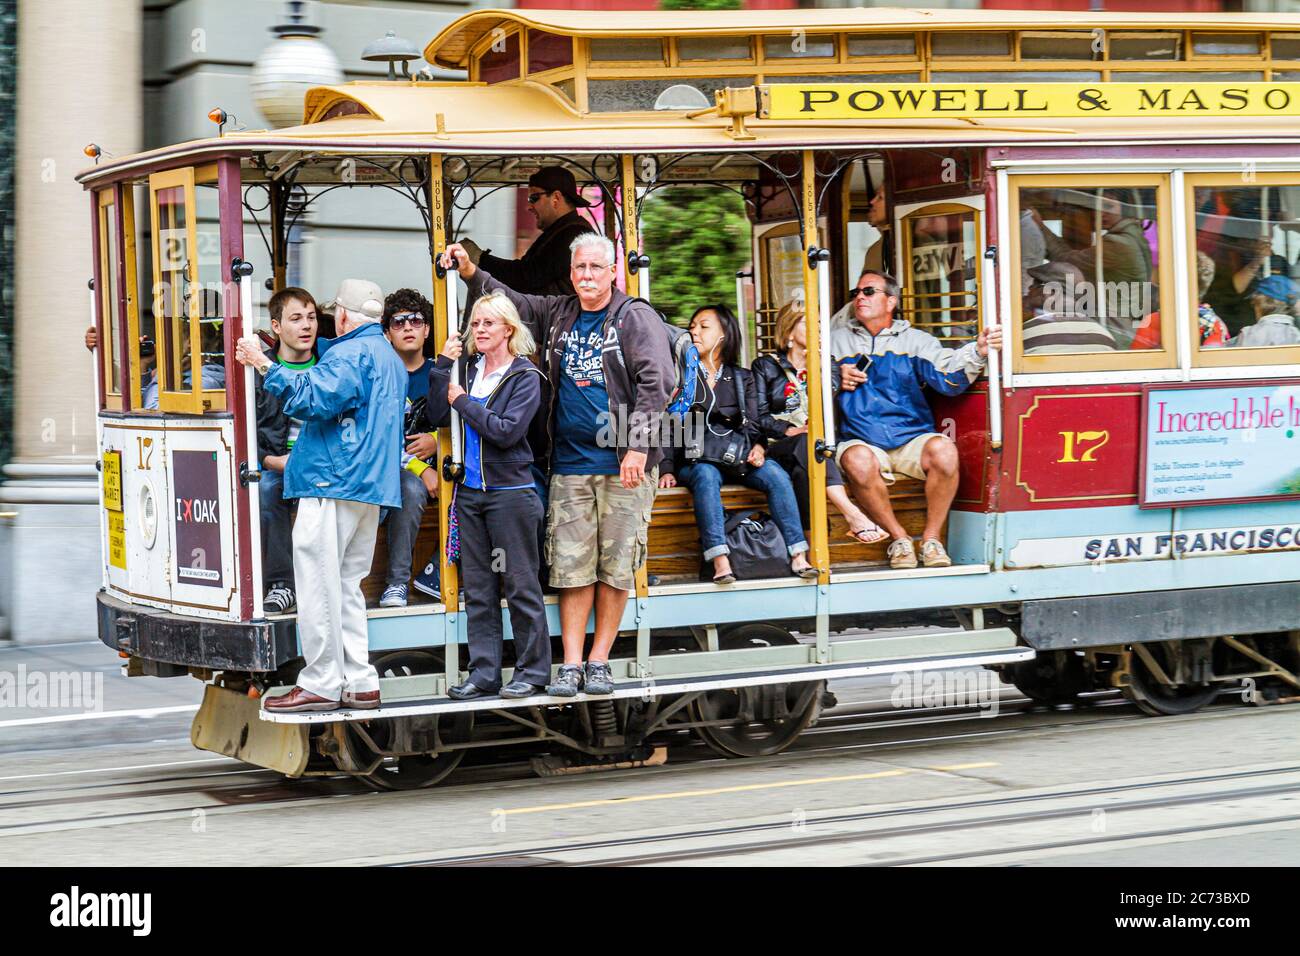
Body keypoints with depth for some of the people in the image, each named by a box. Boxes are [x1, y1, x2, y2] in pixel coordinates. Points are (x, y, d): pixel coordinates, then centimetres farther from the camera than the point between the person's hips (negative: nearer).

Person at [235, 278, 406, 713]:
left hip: (333, 485, -10)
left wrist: (264, 366, -18)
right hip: (371, 488, 10)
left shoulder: (349, 354, -10)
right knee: (347, 585, 13)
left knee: (319, 584, -6)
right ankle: (359, 682, 11)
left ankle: (322, 684, -6)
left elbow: (313, 399, -23)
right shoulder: (390, 359, 21)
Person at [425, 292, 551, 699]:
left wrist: (463, 401, -10)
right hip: (470, 491, 6)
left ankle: (532, 670, 8)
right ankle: (483, 673, 12)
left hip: (510, 491, -6)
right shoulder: (468, 370, 10)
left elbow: (506, 431, -16)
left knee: (520, 584, 0)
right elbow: (438, 417, 1)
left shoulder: (524, 376, -5)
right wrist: (443, 367, -5)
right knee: (478, 587, 7)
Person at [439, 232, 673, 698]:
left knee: (616, 566, 1)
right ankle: (571, 664, 3)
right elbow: (510, 301, 25)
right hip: (570, 464, 4)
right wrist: (470, 272, 9)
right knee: (571, 567, 0)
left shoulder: (636, 318, -2)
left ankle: (599, 660, 9)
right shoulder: (557, 315, 14)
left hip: (623, 466, -4)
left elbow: (656, 382, -10)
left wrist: (638, 447, -17)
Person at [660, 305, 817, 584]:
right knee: (706, 476, -37)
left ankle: (798, 555, -31)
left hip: (737, 457, 2)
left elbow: (752, 424, 11)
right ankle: (720, 561, -49)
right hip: (694, 459, -2)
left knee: (776, 475, -27)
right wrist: (667, 469, -8)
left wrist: (757, 446, -13)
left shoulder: (742, 378, 17)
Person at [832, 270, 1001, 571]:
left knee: (944, 451, -32)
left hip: (912, 437, 0)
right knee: (858, 462, -36)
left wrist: (978, 351, -22)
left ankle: (931, 538, -13)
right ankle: (899, 538, -16)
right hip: (862, 441, 0)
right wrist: (837, 383, -2)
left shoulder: (915, 340, 13)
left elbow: (949, 376, -3)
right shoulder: (837, 341, 17)